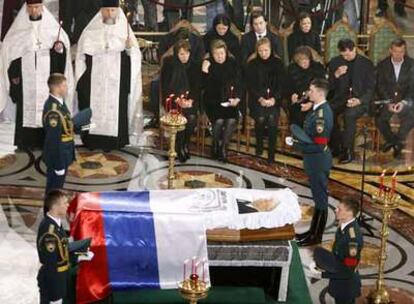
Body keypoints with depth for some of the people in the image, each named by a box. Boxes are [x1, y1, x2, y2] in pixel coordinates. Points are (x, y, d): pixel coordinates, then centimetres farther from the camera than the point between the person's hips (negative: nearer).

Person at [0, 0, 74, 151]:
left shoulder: (52, 27, 4)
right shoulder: (18, 30, 3)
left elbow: (64, 43, 10)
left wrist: (60, 48, -14)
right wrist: (14, 75, -2)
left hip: (46, 77, 0)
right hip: (26, 78, 0)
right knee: (26, 107, -3)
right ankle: (26, 142, 2)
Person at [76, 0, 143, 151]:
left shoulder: (124, 30, 3)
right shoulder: (91, 31, 3)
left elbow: (136, 56, -1)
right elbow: (82, 55, 5)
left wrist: (130, 48, -21)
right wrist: (82, 77, -1)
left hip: (116, 81, 0)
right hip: (95, 80, 0)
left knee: (115, 108, -1)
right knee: (94, 108, -1)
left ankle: (113, 141, 7)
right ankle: (93, 140, 7)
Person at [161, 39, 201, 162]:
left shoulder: (195, 65, 6)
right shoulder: (168, 63, 1)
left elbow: (197, 86, 5)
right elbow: (164, 85, -1)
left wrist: (191, 100, -13)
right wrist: (177, 99, -14)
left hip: (190, 99, 1)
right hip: (172, 98, -1)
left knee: (191, 117, -28)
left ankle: (185, 145, -4)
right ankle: (179, 149, -14)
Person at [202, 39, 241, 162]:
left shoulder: (233, 64, 7)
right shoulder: (208, 64, 0)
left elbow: (238, 84, 9)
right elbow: (205, 87, -6)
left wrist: (236, 98, -6)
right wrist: (205, 72, -21)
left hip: (229, 100, 2)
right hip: (213, 100, -2)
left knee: (232, 120, -26)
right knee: (219, 120, -28)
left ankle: (223, 147, -7)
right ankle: (215, 146, -2)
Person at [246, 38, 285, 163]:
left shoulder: (278, 63, 8)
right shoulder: (252, 64, 7)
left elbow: (281, 84, 3)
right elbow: (250, 85, 2)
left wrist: (274, 98, -13)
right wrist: (260, 99, -13)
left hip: (274, 99, 0)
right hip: (257, 99, 0)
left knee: (272, 119, -27)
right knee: (260, 119, -27)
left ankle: (271, 154, -18)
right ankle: (259, 146, -2)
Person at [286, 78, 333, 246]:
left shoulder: (322, 115, -24)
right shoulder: (318, 109, 4)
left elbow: (318, 145, -26)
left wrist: (295, 143, -20)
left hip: (318, 160, -10)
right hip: (314, 159, 10)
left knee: (320, 197, 3)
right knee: (318, 196, 19)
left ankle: (316, 236, 15)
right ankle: (313, 231, 32)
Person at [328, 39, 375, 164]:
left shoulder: (366, 63, 1)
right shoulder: (335, 62, 8)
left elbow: (370, 88, 0)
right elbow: (330, 87, 9)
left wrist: (359, 100, -18)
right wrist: (336, 75, -11)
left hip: (359, 100, -3)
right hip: (340, 99, 3)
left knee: (349, 114, -36)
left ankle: (348, 151, -24)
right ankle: (336, 147, -13)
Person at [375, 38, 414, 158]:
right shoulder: (382, 65, 3)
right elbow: (380, 87, -1)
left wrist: (403, 102, -20)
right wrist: (388, 103, -17)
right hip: (387, 100, 1)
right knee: (380, 119, -27)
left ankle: (396, 141, -4)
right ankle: (392, 140, 0)